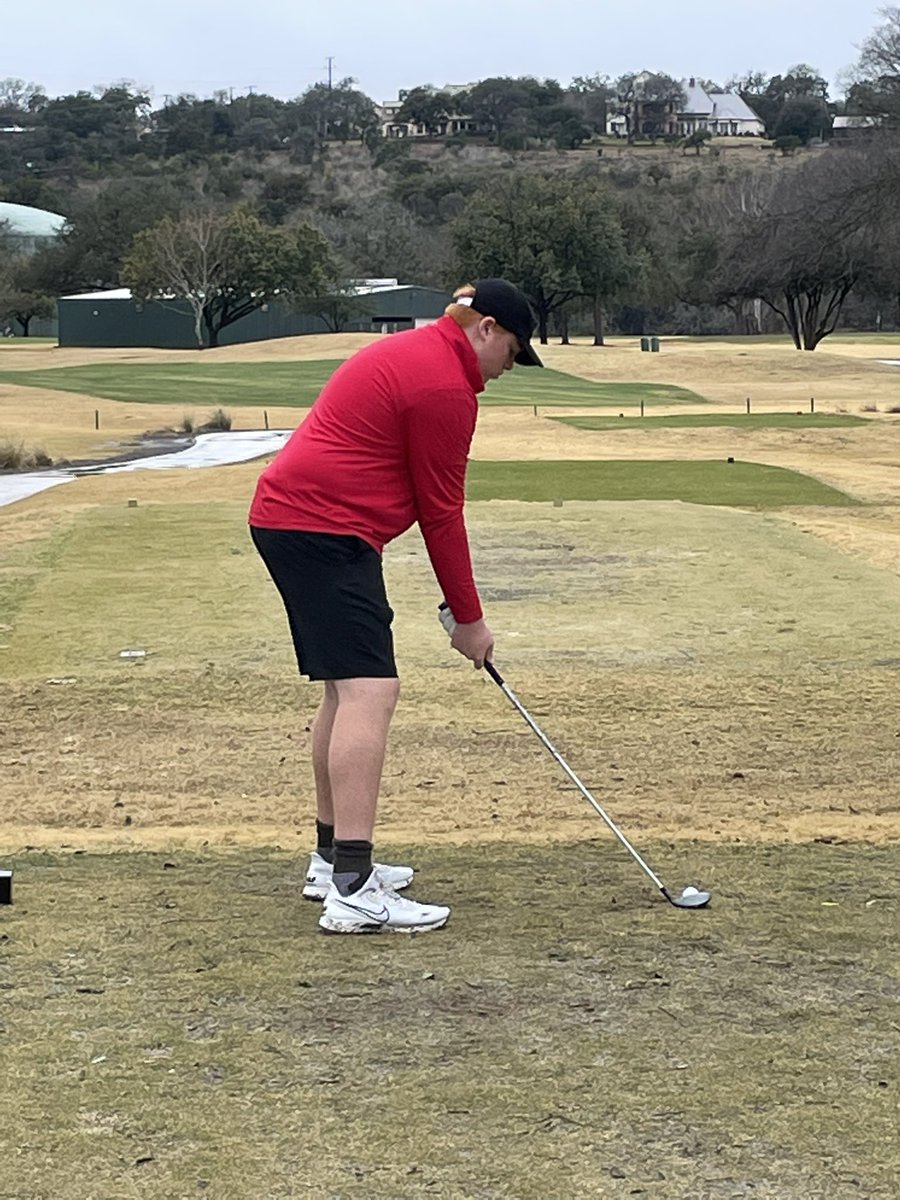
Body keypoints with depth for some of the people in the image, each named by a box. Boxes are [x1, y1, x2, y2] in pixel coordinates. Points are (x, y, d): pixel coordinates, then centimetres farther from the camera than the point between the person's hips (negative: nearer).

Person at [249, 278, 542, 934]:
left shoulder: (410, 352, 20)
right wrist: (469, 618, 0)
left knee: (347, 691, 17)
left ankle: (333, 860, 25)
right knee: (369, 691, -17)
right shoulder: (445, 387, -12)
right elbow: (442, 513, -9)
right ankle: (353, 891, -23)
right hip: (325, 530, -11)